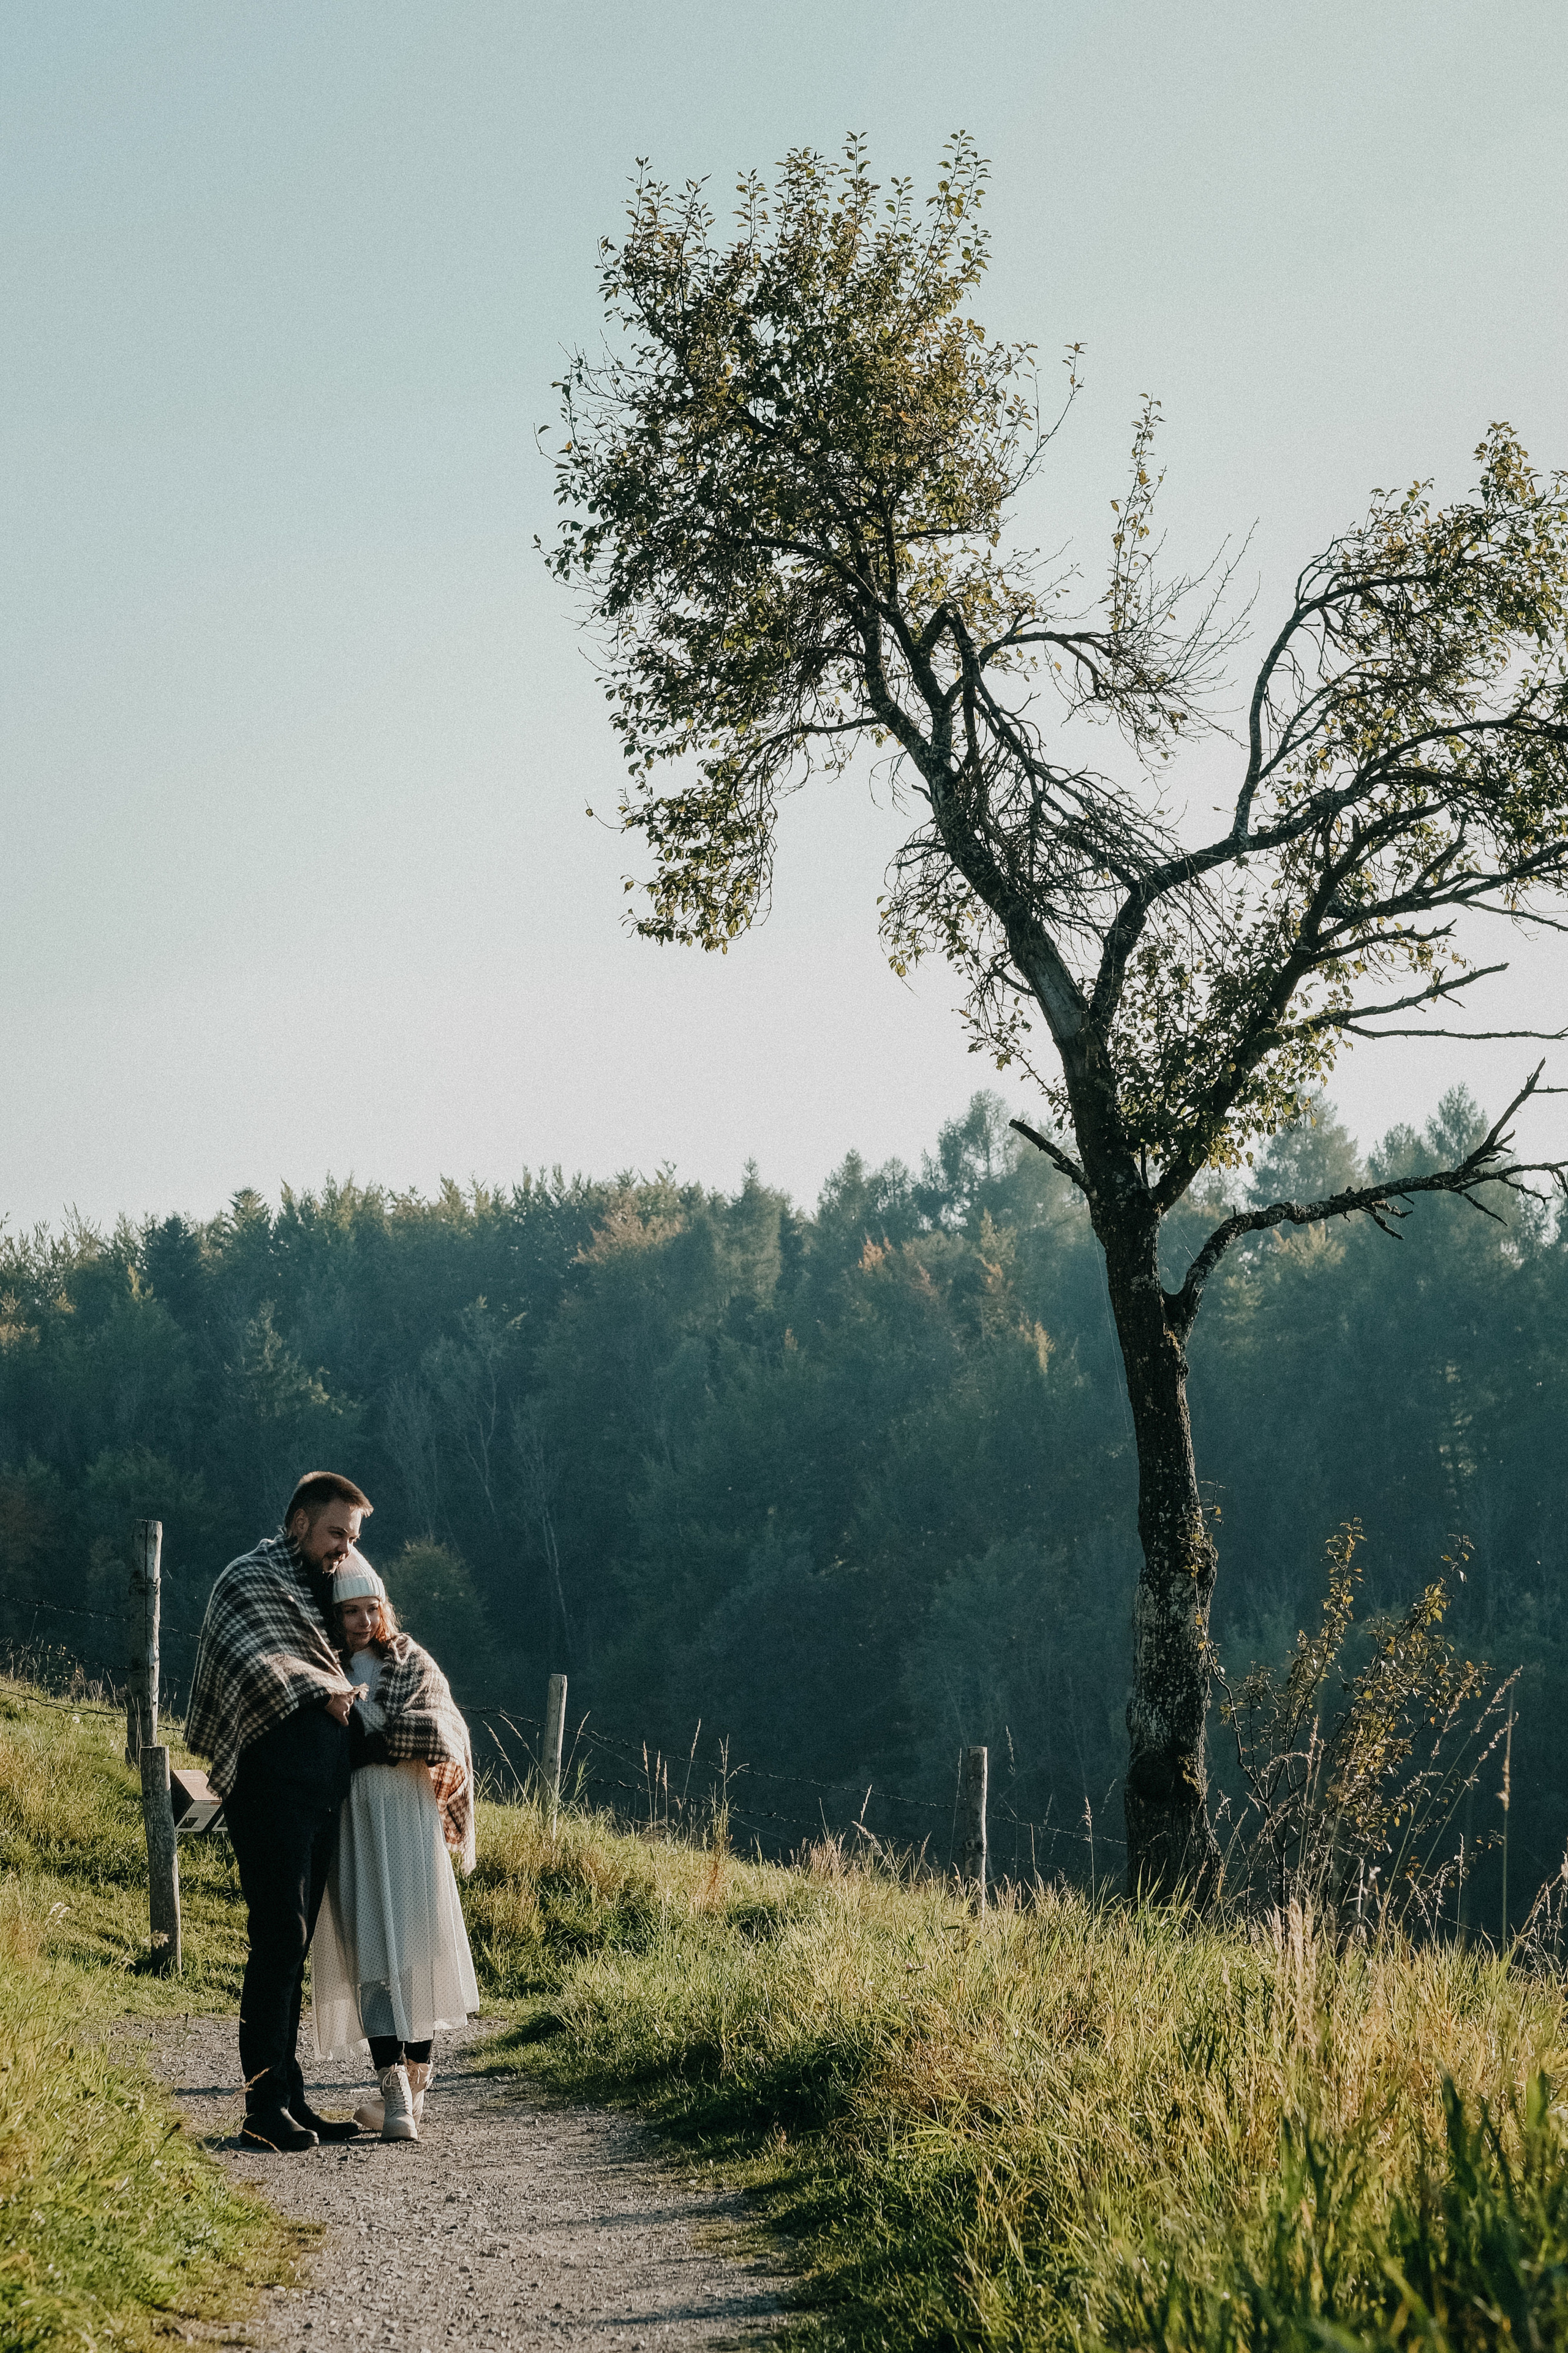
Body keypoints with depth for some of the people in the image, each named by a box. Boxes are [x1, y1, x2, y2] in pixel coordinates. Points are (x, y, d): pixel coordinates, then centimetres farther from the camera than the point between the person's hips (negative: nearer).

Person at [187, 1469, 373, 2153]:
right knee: (278, 1942, -11)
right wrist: (332, 1693, -2)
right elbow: (270, 1676, -14)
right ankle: (265, 2109, -10)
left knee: (292, 1948, 9)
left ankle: (289, 2100, 11)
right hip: (273, 1786, -8)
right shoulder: (251, 1579, -1)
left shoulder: (314, 1590, 25)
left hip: (319, 1793, 8)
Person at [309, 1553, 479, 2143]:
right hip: (347, 1822, 0)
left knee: (417, 1947, -1)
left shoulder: (413, 1664, 6)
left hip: (407, 1818, 0)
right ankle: (397, 2099, -13)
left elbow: (443, 1730, -7)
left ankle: (413, 2089, 9)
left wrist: (374, 1740, -14)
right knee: (373, 1951, -7)